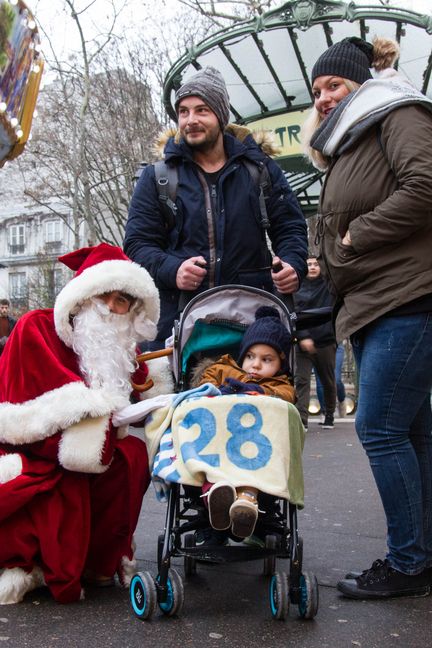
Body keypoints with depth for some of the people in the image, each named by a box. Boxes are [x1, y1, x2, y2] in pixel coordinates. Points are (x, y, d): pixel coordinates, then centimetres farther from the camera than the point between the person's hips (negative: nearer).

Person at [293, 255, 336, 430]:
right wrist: (303, 337, -17)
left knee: (329, 382, 11)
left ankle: (329, 416, 27)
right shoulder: (297, 289, 4)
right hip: (304, 342, -1)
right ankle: (301, 420, -12)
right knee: (301, 381, -9)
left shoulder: (329, 285, 8)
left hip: (326, 342, 1)